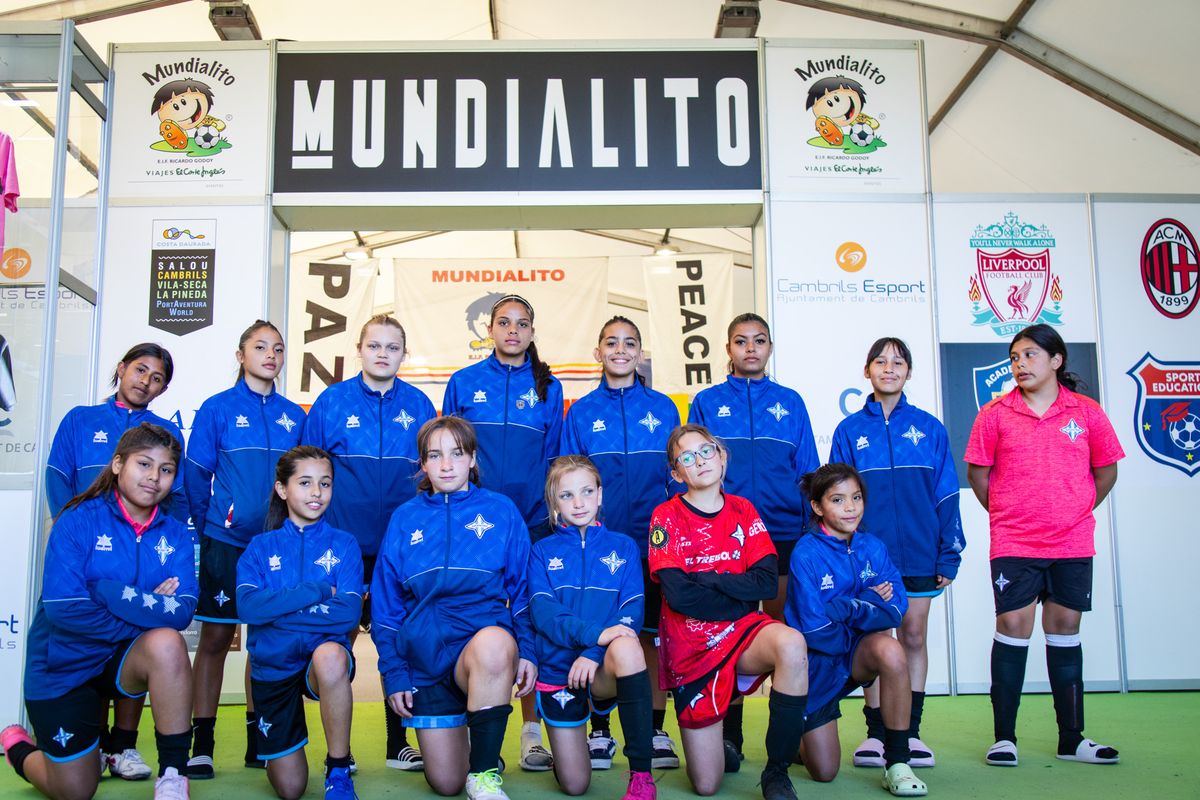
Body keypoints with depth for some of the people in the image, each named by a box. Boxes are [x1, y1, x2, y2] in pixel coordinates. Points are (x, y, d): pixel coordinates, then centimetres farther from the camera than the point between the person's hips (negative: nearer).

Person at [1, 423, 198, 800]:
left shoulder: (175, 535, -5)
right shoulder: (78, 521, -14)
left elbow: (182, 612, -18)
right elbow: (64, 609, -24)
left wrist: (115, 595, -30)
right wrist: (150, 614, -19)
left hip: (123, 659, 2)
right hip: (64, 666, -2)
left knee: (167, 643, -33)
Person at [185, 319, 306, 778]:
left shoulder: (294, 416, 7)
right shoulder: (217, 409, -1)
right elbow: (196, 476, 0)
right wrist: (206, 529, -1)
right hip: (227, 540, -3)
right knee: (216, 637, 2)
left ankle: (258, 740, 18)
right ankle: (201, 744, 8)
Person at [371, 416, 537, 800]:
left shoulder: (501, 511, 2)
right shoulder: (405, 519, 6)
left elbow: (522, 588, 4)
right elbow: (386, 604, 9)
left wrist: (527, 650, -8)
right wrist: (394, 673, 2)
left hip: (488, 636, -2)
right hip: (427, 656, 2)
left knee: (495, 644, -40)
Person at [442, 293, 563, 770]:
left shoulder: (548, 388, 9)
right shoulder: (464, 383, 7)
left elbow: (555, 458, 10)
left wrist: (554, 512, 5)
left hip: (533, 520, 1)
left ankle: (532, 732, 11)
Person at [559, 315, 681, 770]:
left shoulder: (663, 409, 7)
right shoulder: (581, 412, 6)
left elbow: (677, 478, 8)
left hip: (652, 541, 0)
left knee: (652, 633, 4)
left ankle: (656, 732, 14)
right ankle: (599, 732, 15)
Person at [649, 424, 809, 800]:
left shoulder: (743, 510, 3)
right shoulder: (667, 517, -5)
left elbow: (767, 582, -9)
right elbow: (678, 595, -17)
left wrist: (702, 578, -15)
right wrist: (741, 597, -10)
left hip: (744, 630, 1)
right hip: (691, 647, -1)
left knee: (791, 645, -37)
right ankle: (719, 747, 38)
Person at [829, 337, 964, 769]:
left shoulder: (929, 428, 4)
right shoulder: (849, 431, 3)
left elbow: (946, 495, 4)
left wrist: (949, 553, 0)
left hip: (918, 553, 1)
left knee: (914, 637, 7)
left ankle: (910, 731, 17)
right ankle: (876, 732, 14)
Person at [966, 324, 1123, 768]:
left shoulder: (1087, 412, 2)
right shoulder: (995, 414, -1)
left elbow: (1106, 471, 12)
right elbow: (977, 472, 6)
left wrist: (1078, 512, 9)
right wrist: (1005, 513, 7)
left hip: (1073, 545, 2)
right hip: (1013, 544, -1)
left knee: (1065, 628, 8)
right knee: (1012, 626, -3)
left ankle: (1072, 738, 18)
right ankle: (1004, 736, 6)